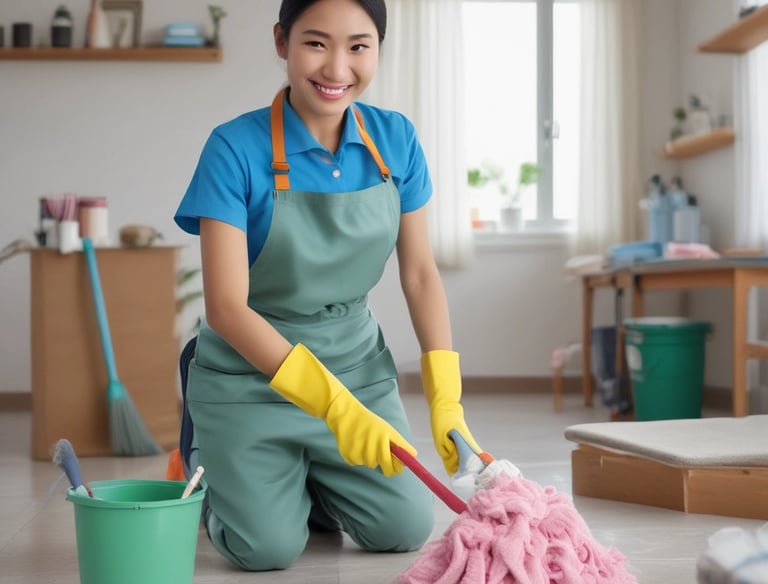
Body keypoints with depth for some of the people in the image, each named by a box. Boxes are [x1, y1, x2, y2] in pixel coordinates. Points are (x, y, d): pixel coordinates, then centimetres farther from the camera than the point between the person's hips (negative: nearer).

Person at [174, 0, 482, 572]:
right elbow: (227, 307, -22)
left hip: (357, 359, 4)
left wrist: (447, 401, -9)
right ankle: (207, 469, 19)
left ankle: (306, 481, 24)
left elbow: (420, 273, 1)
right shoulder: (237, 148, -19)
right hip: (250, 370, -4)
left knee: (405, 528, -6)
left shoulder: (396, 139, -5)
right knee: (268, 545, -14)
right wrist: (334, 405, -31)